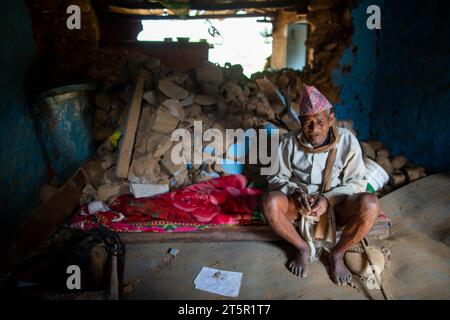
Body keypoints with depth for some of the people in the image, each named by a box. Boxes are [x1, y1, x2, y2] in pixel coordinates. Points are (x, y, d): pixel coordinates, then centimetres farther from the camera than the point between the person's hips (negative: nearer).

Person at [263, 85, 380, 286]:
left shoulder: (347, 141, -9)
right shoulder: (290, 142, -8)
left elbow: (357, 181, -5)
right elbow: (277, 177, -1)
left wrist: (328, 199, -22)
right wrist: (296, 193, -22)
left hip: (336, 204, 0)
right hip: (299, 203, 1)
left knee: (370, 204, -31)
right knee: (271, 202, -32)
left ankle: (337, 254, -6)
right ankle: (302, 248, -4)